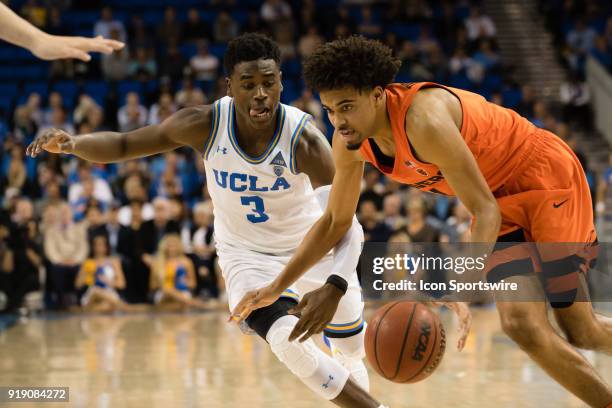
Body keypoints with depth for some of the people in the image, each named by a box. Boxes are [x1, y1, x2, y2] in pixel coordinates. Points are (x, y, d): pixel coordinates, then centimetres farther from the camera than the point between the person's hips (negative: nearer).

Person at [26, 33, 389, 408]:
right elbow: (123, 144, -11)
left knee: (356, 350, 14)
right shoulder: (205, 125, -23)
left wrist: (334, 287, -57)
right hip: (247, 254, 0)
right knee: (287, 340, -26)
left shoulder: (304, 139, -30)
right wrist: (72, 143, -32)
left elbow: (347, 224, -39)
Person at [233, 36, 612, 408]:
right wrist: (276, 288, 3)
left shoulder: (424, 120, -33)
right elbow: (336, 221, 6)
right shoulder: (350, 140, -8)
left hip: (546, 177, -7)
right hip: (503, 200, 7)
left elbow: (486, 211, -33)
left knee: (525, 325, -17)